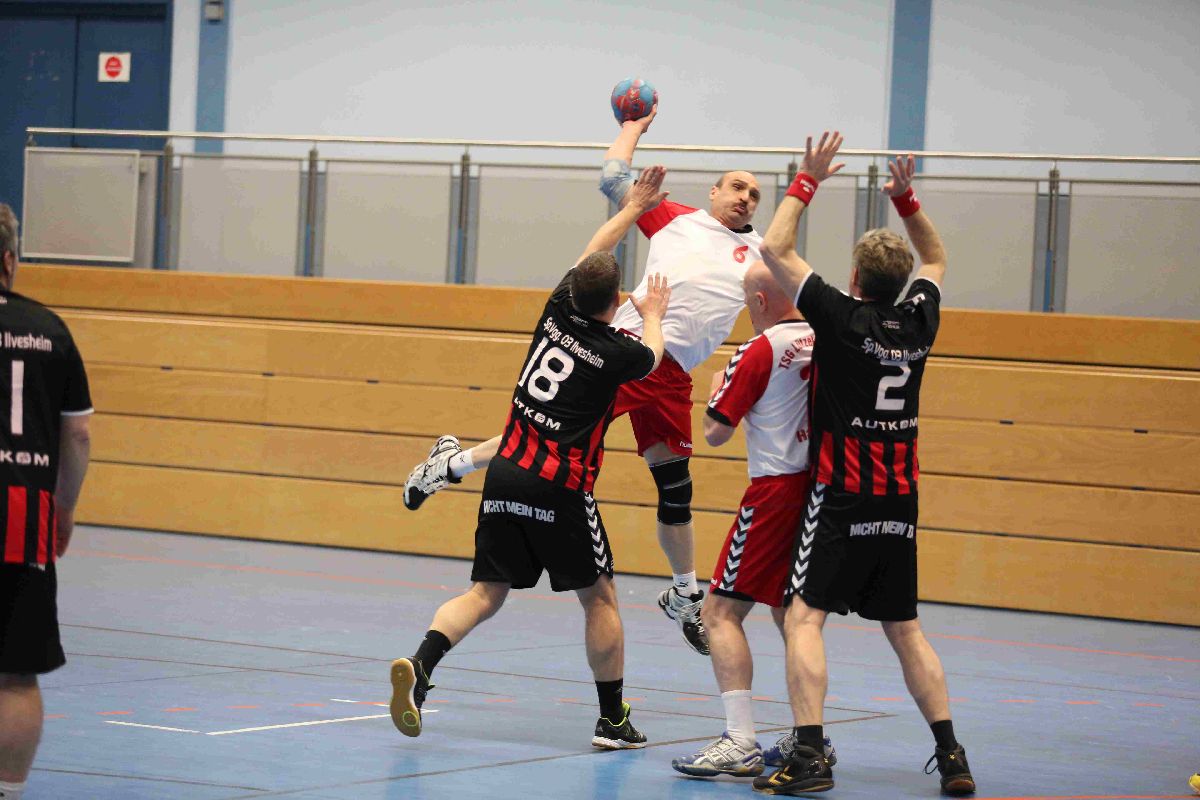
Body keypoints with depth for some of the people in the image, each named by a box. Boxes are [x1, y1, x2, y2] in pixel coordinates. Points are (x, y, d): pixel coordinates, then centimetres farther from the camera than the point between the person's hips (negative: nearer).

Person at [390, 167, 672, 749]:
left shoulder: (557, 313, 6)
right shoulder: (616, 353, -5)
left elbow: (593, 254, 26)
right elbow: (652, 356, 23)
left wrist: (634, 207, 39)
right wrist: (652, 316, 43)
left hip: (505, 476, 5)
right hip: (560, 488, -5)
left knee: (486, 594, 6)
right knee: (599, 597, 11)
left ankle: (419, 665, -19)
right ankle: (613, 721, 15)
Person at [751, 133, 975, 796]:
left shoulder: (842, 316, -10)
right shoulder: (918, 321, 4)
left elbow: (775, 249, -7)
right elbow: (935, 261, 26)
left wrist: (808, 180, 0)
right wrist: (906, 198, 18)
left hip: (842, 498, -6)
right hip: (900, 501, 6)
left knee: (804, 618, -7)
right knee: (905, 629, 14)